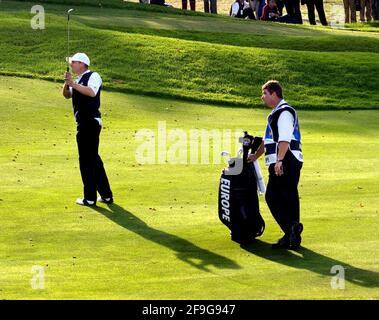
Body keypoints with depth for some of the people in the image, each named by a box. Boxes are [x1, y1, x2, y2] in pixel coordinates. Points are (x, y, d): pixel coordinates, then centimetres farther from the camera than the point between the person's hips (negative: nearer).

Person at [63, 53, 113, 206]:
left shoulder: (93, 76, -10)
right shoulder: (78, 80, 19)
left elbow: (91, 92, -27)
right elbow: (67, 95, 15)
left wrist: (74, 84, -24)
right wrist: (67, 83, -3)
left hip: (90, 123, -10)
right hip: (83, 123, 10)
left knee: (87, 159, -6)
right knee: (94, 159, 15)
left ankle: (90, 198, -2)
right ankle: (106, 195, 21)